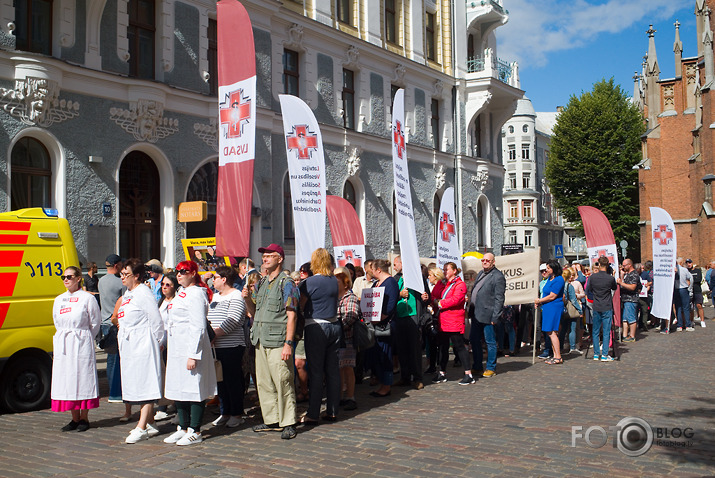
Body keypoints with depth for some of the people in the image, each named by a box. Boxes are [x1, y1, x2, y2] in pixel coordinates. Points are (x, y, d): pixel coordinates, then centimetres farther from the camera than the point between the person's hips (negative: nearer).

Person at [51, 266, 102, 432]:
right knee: (66, 379, 6)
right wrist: (65, 337, 11)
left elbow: (95, 323, -1)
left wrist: (83, 338, 2)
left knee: (83, 378, -2)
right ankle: (75, 418, 16)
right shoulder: (59, 300, 12)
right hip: (63, 345, 6)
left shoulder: (88, 298, -5)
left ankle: (84, 418, 9)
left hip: (82, 344, -6)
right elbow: (57, 323, 20)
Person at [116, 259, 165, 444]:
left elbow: (156, 321, -14)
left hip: (143, 346, -10)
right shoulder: (127, 294, 16)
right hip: (129, 346, 10)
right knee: (136, 386, 12)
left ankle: (142, 428, -7)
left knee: (145, 385, -7)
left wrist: (156, 343, -7)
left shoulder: (143, 293, -13)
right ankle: (150, 424, 19)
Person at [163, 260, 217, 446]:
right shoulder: (181, 292, 16)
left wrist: (193, 355, -22)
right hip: (176, 349, 10)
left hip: (191, 347, -10)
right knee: (178, 388, 13)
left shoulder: (196, 294, -13)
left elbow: (198, 327, -18)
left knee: (193, 389, -3)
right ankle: (183, 428, 22)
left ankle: (195, 431, 4)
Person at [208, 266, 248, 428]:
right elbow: (210, 319, 23)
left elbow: (232, 321, -19)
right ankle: (224, 413, 20)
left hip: (232, 346, -8)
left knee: (233, 381, -2)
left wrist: (214, 334, -21)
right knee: (220, 380, 11)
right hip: (216, 346, 8)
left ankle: (236, 414, 7)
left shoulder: (236, 296, -8)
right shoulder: (215, 296, 19)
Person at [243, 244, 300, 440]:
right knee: (264, 383, 11)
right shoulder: (261, 283, 17)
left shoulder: (286, 283, -6)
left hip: (278, 342, -8)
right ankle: (271, 420, 21)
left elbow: (291, 316, -12)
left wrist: (288, 343, -18)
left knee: (283, 383, -6)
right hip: (261, 340, 8)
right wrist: (247, 299, 3)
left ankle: (288, 423, 2)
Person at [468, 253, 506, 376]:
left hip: (487, 316, -8)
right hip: (476, 315, 8)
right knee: (474, 340, 13)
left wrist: (495, 317, -17)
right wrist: (471, 310, 15)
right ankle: (477, 366, 25)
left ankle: (491, 368, 14)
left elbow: (499, 299, -14)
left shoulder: (498, 276, -11)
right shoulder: (480, 273, 15)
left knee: (490, 342, 3)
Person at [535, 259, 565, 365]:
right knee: (550, 333, 10)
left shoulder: (558, 280, -13)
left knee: (552, 332, -10)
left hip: (554, 308, -10)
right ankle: (555, 355, 15)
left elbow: (552, 296, -16)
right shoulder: (549, 279, 16)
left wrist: (539, 301, -8)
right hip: (547, 308, 10)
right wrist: (540, 303, 6)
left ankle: (558, 357, -6)